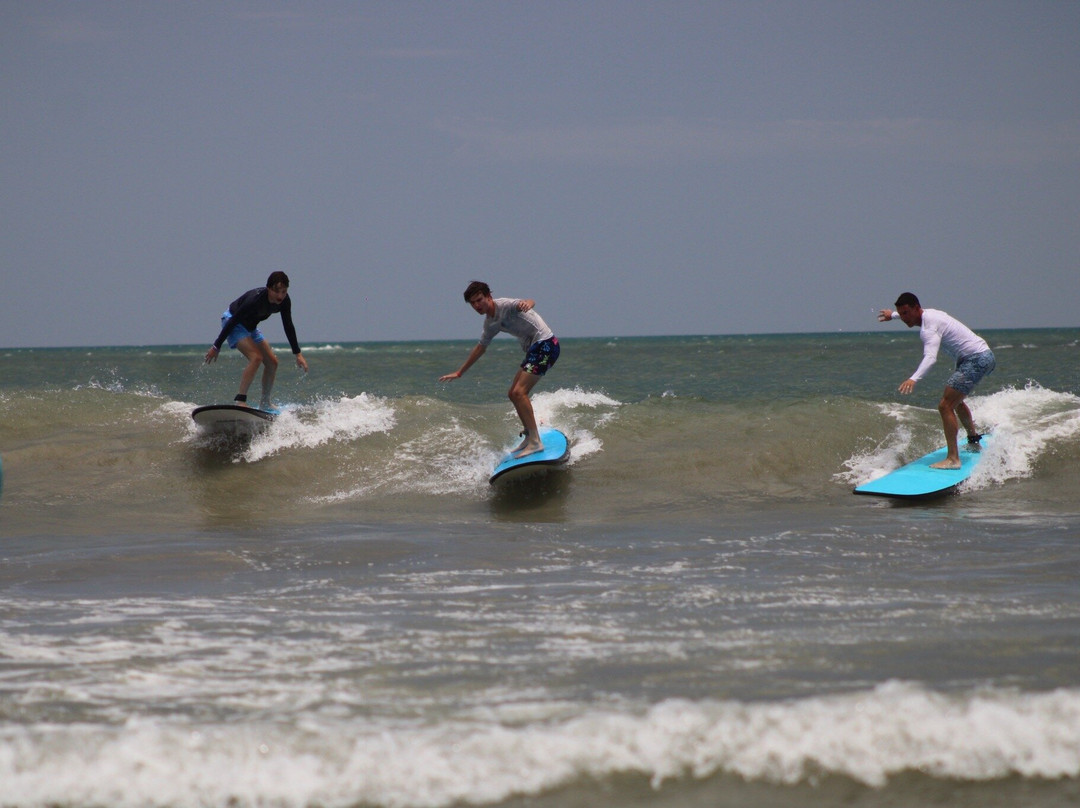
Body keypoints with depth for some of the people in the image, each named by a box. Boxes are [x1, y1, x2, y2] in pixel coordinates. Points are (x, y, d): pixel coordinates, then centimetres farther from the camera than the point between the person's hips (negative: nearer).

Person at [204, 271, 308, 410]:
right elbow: (233, 321, -27)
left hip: (250, 326, 8)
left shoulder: (285, 301, -15)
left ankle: (265, 403, 18)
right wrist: (216, 346, -22)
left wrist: (298, 354, 0)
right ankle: (240, 400, -27)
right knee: (256, 357, -26)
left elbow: (288, 327, 0)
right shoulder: (255, 300, -36)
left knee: (272, 362, 5)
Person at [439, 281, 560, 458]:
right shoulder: (490, 322, 13)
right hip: (533, 349, 10)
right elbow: (481, 347, 28)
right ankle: (530, 437, 26)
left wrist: (526, 304, -61)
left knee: (519, 392, -19)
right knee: (514, 394, 15)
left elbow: (530, 302, -35)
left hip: (545, 345, -10)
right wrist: (459, 372, 34)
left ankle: (536, 442, -22)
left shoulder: (504, 305, -15)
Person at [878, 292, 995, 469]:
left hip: (977, 359, -11)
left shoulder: (929, 326, -22)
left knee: (946, 405, -19)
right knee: (956, 400, 33)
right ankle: (973, 440, 51)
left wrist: (914, 379, -53)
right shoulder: (928, 314, 9)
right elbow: (910, 313, 37)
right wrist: (892, 315, 54)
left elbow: (930, 357, -39)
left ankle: (953, 458, -26)